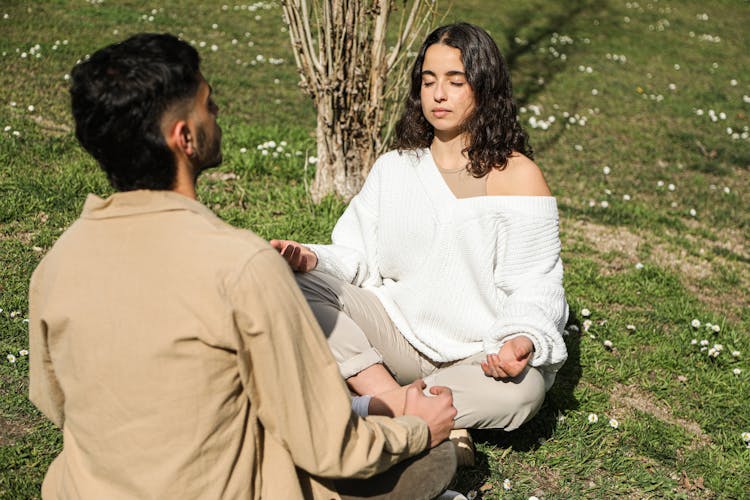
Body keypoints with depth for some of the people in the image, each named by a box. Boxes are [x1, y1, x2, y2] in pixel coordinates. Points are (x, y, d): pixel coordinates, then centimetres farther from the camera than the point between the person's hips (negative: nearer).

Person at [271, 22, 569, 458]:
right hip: (397, 331, 3)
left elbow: (534, 289, -9)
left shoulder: (517, 177, -6)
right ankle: (398, 402, -29)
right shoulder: (394, 168, 8)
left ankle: (365, 409, -25)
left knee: (520, 392, -36)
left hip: (478, 352, -3)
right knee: (295, 286, -18)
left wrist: (524, 340, -30)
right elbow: (356, 254, 5)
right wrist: (313, 260, -17)